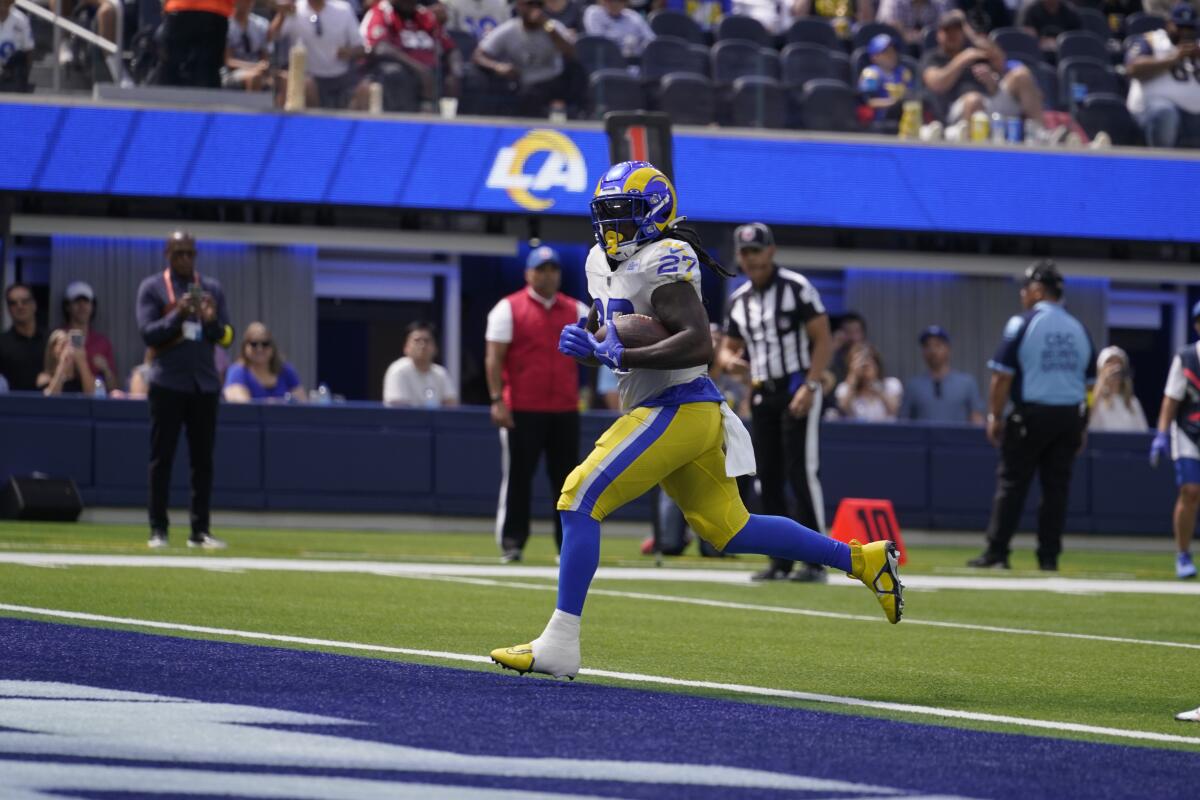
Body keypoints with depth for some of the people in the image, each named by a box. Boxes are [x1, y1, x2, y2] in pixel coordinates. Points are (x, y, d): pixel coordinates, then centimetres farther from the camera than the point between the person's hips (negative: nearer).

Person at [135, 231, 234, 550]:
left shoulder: (211, 288, 12)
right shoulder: (152, 288, 2)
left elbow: (226, 337, 7)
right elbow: (147, 333, -8)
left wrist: (212, 320, -14)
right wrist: (178, 314, -21)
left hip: (204, 385, 3)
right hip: (167, 384, -3)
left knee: (203, 460, 3)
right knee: (162, 458, -3)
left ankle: (200, 530, 6)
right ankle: (158, 529, 0)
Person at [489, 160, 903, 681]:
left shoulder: (661, 262, -15)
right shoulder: (605, 263, 14)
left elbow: (699, 345, -25)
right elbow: (606, 337, 27)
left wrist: (621, 355, -27)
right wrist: (581, 341, 3)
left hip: (676, 410, -10)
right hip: (674, 412, 10)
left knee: (580, 499, -14)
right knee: (730, 531, 16)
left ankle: (559, 643, -14)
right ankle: (861, 559, 24)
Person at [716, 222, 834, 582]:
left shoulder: (797, 288, -7)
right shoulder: (739, 300, 12)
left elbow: (823, 339, -10)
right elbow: (728, 348, 18)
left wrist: (810, 386, -19)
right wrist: (729, 361, -7)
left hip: (797, 390, -7)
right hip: (762, 394, 7)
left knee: (801, 473, -12)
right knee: (768, 478, 5)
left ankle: (816, 562, -11)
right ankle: (781, 561, 11)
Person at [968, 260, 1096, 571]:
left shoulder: (1022, 324, -6)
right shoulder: (1078, 329, 10)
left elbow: (1002, 376, -9)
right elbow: (1089, 382, 11)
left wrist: (995, 417, -2)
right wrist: (1082, 427, 17)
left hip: (1031, 414, -5)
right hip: (1070, 416, 5)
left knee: (1011, 482, 0)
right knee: (1057, 486, 7)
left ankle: (997, 552, -2)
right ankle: (1049, 556, 6)